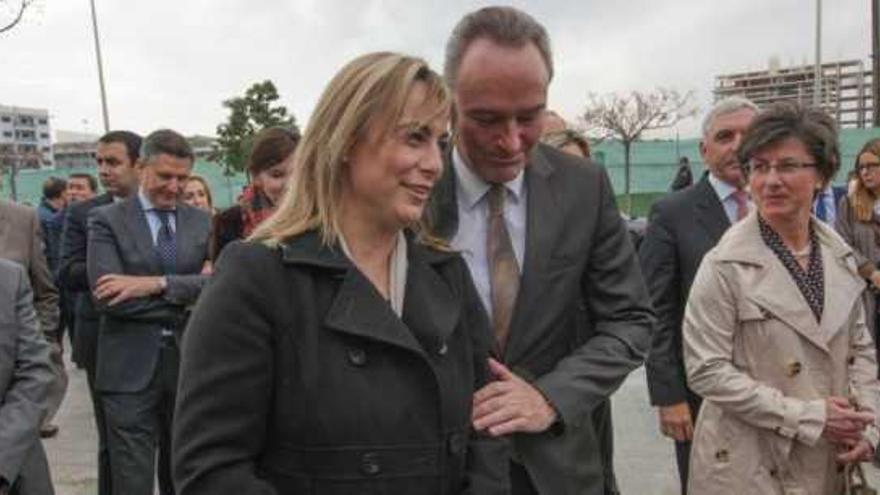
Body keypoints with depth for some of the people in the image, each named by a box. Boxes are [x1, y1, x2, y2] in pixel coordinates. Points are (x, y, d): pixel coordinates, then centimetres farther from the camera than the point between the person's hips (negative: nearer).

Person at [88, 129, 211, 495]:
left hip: (190, 364, 3)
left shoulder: (202, 222, 8)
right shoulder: (106, 220, -2)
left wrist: (157, 283, -18)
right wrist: (188, 295, -15)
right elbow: (107, 296, -15)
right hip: (130, 368, -3)